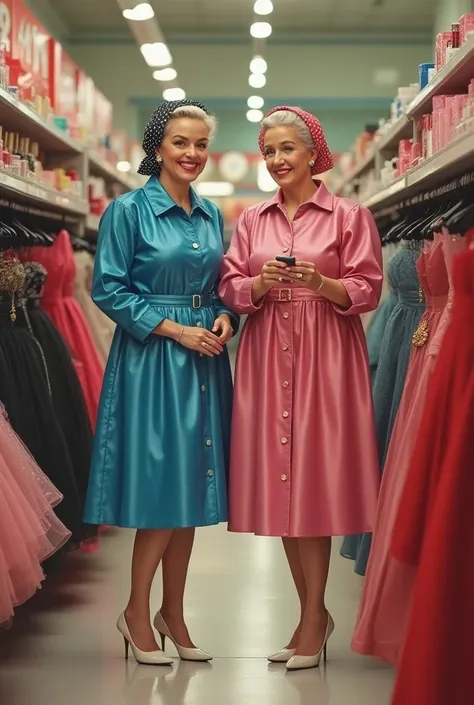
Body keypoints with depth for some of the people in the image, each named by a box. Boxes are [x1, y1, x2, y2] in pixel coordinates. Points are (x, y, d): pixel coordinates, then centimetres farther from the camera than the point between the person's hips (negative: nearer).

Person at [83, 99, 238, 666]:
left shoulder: (211, 214, 12)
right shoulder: (128, 210, -6)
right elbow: (108, 289, -9)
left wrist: (225, 318, -1)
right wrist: (175, 329, -14)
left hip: (204, 360, 6)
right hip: (151, 359, -6)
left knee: (190, 490, 8)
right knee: (161, 486, -5)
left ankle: (173, 612, 19)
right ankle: (136, 613, 11)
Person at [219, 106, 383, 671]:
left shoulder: (349, 216, 1)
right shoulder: (251, 220, 13)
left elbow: (367, 290, -2)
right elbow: (230, 288, 9)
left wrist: (321, 282, -19)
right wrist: (260, 284, -11)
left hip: (325, 359, -4)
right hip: (266, 357, 4)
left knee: (314, 476, -5)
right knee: (279, 481, 4)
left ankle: (312, 618, 3)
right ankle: (313, 612, 17)